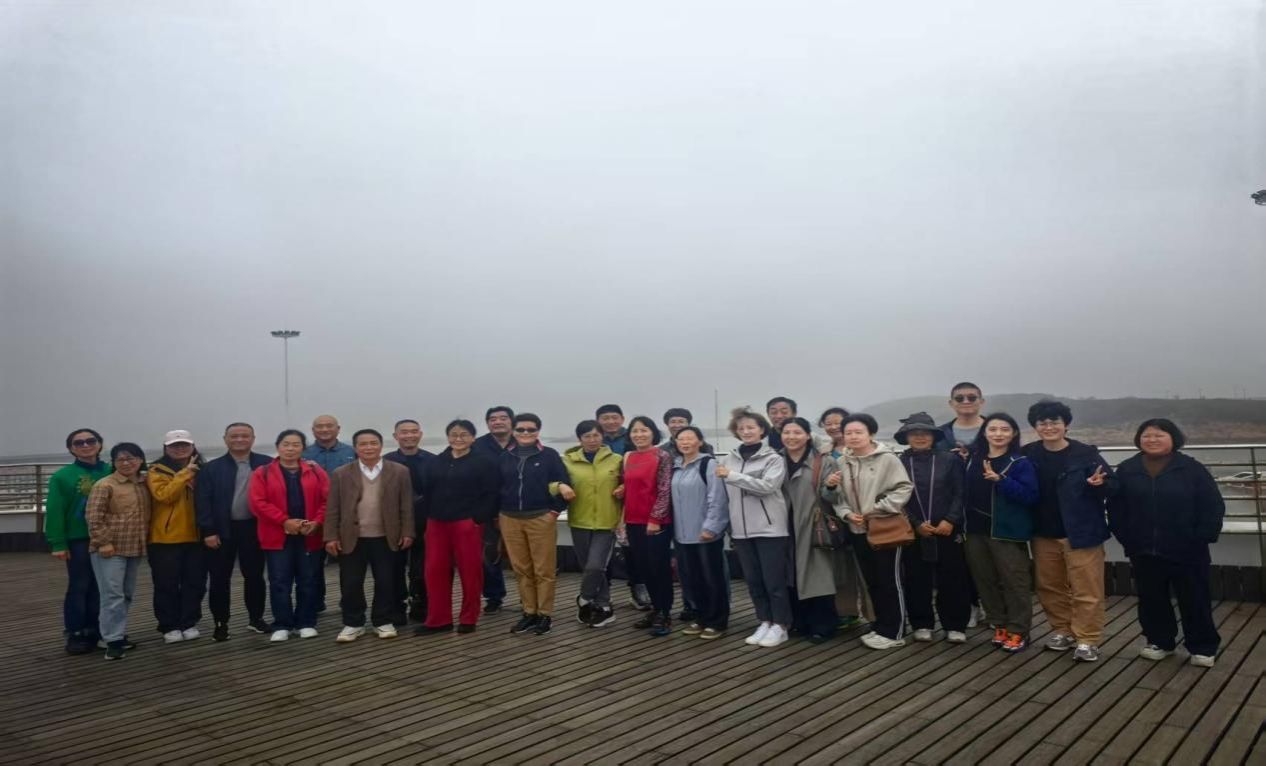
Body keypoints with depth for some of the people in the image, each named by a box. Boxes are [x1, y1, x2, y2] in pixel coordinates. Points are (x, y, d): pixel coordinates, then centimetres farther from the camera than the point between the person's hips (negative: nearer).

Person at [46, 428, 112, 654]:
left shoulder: (112, 473, 4)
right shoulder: (62, 476, -5)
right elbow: (55, 512, -7)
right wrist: (58, 543, -12)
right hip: (78, 540, -3)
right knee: (79, 587, 2)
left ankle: (95, 631, 21)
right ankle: (75, 634, 12)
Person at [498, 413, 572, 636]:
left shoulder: (549, 455, -1)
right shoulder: (505, 457, 9)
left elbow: (563, 484, -2)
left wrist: (555, 510, -12)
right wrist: (497, 514, 3)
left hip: (541, 519, -3)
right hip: (510, 520, 3)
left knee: (544, 570, 1)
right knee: (521, 569, 8)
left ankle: (545, 615, 10)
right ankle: (529, 612, 19)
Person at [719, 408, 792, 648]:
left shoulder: (774, 459, -4)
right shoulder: (728, 460, 8)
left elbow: (767, 486, -19)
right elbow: (725, 494, 17)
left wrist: (732, 475, -21)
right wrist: (728, 524, 12)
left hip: (769, 528, -5)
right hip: (741, 529, 5)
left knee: (774, 580, 0)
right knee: (753, 580, 11)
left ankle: (780, 626, 11)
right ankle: (765, 623, 22)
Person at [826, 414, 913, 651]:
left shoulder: (887, 459, -10)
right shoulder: (842, 462, 5)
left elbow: (903, 489, -14)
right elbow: (839, 496, 8)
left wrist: (876, 510, -16)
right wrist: (847, 513, -10)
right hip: (858, 530, 6)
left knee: (890, 581, 2)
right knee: (871, 581, 14)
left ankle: (893, 632, 11)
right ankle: (881, 627, 27)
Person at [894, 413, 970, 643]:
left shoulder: (950, 459, 2)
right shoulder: (899, 463, 2)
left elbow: (960, 494, -1)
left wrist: (950, 521, -12)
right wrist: (916, 524, -9)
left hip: (948, 530, 0)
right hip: (913, 532, 1)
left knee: (953, 580, 4)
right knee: (917, 581, 6)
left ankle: (955, 626, 16)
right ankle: (922, 624, 19)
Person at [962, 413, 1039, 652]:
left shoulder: (1021, 463, -7)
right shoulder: (972, 459, 7)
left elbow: (1030, 495, -17)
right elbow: (965, 491, 14)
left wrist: (1000, 480, -25)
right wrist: (961, 526, 7)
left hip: (1007, 532, -5)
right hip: (976, 531, 5)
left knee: (1015, 582, 1)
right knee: (985, 581, 12)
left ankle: (1018, 631, 13)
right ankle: (1000, 626, 26)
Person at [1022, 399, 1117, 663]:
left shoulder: (1086, 453, -11)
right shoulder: (1028, 454, -1)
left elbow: (1111, 484, -7)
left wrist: (1098, 485, -28)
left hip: (1081, 532, -4)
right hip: (1044, 534, 4)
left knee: (1086, 589, 2)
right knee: (1049, 586, 15)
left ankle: (1087, 640, 13)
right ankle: (1062, 630, 32)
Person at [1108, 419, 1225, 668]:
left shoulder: (1192, 468, -5)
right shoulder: (1127, 469, 2)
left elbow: (1213, 507, -5)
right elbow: (1115, 508, 5)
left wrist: (1201, 539, -9)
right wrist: (1126, 539, 0)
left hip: (1187, 552, -2)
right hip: (1144, 553, 3)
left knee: (1194, 601, 8)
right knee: (1151, 601, 13)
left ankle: (1203, 647, 22)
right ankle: (1160, 641, 29)